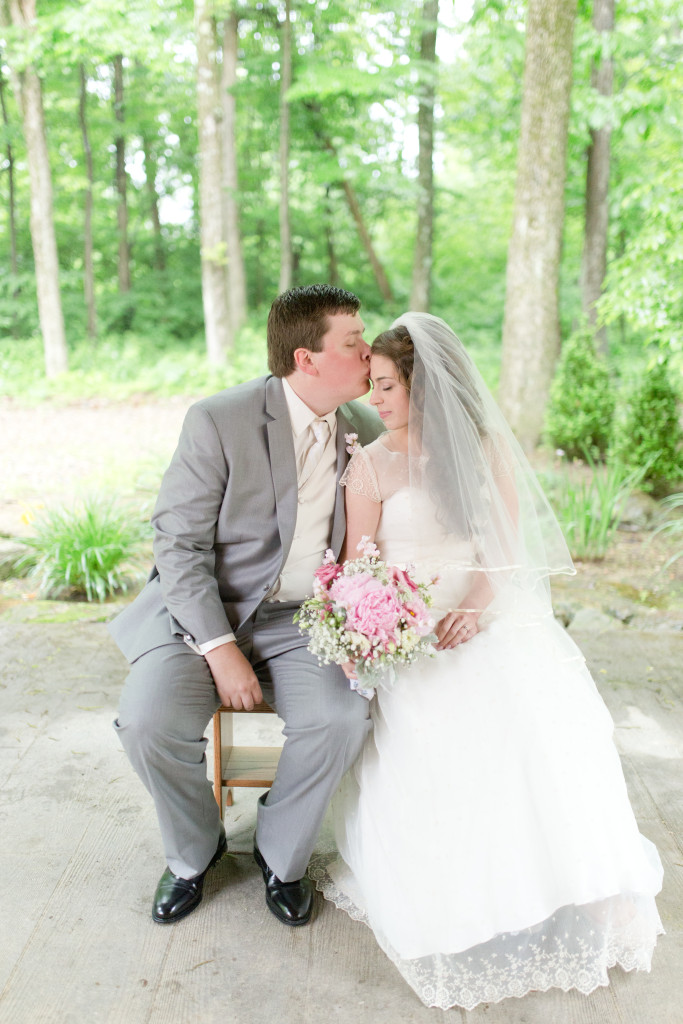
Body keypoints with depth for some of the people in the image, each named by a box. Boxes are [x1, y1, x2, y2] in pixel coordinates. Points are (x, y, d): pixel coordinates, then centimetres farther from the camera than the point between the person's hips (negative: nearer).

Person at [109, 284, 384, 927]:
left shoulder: (366, 429, 0)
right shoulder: (219, 421, -15)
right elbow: (177, 542, -14)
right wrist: (221, 649, -21)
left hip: (300, 619, 3)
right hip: (202, 609, -2)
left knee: (341, 717, -25)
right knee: (147, 720, -26)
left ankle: (280, 855, 6)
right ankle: (193, 850, 8)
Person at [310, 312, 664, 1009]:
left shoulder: (488, 448, 9)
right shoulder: (372, 465, 3)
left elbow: (504, 546, 4)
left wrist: (474, 606, -15)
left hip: (486, 611, 2)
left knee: (542, 711, -23)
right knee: (444, 724, -28)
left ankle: (555, 886, -3)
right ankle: (459, 906, -9)